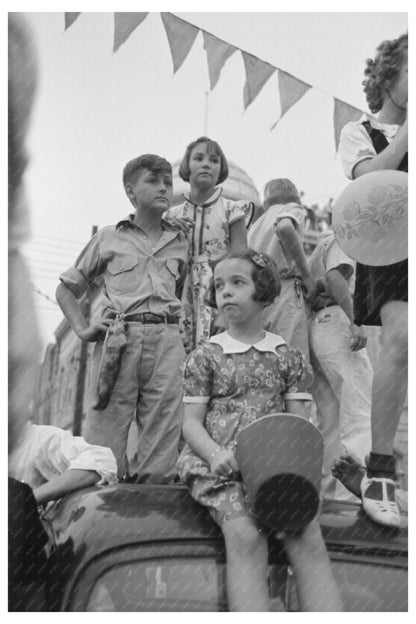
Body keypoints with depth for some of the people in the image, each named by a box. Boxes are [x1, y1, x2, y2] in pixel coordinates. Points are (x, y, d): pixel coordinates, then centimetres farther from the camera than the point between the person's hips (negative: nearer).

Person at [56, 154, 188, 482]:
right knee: (104, 447, -4)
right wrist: (83, 329, 5)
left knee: (160, 460, 0)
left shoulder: (181, 243, 19)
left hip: (167, 341, 2)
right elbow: (66, 288, 19)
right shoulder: (108, 238, 13)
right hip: (118, 339, -1)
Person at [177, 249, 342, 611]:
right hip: (220, 465, -1)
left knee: (307, 535, -20)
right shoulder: (205, 357, 8)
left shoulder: (288, 358, 12)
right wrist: (216, 453, -18)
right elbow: (192, 422, 3)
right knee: (244, 534, -26)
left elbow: (299, 421, 7)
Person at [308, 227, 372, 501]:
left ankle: (328, 492, 15)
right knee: (361, 413, -12)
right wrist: (355, 321, -22)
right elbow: (336, 276, -17)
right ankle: (351, 495, -17)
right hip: (336, 321, -10)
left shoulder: (327, 239, 27)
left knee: (331, 417, 11)